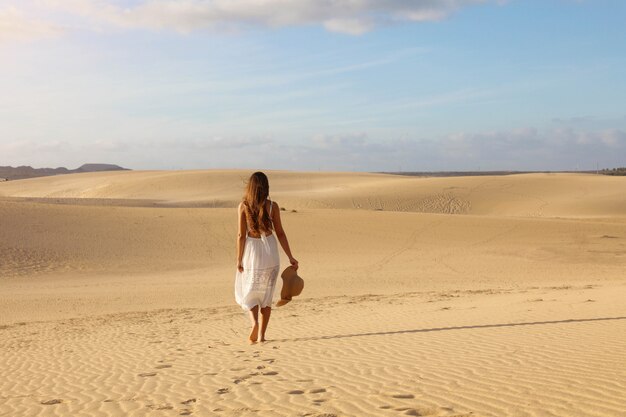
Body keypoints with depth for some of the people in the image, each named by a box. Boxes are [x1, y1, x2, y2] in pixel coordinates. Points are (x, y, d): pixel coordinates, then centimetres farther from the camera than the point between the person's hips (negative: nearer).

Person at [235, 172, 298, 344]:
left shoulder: (244, 206, -8)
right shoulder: (272, 206, -4)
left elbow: (241, 235, -9)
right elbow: (280, 233, -2)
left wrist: (239, 259, -1)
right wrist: (290, 257, 4)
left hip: (251, 251, -1)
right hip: (270, 251, 1)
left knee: (248, 291, 16)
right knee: (266, 294, 13)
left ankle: (254, 323, -9)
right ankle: (262, 334, 12)